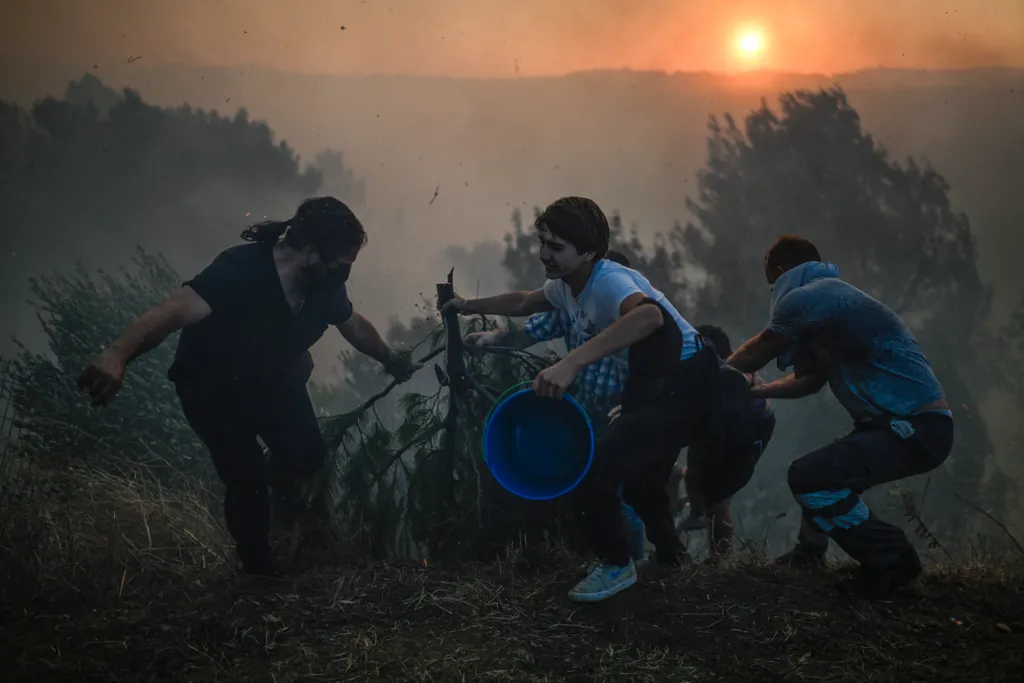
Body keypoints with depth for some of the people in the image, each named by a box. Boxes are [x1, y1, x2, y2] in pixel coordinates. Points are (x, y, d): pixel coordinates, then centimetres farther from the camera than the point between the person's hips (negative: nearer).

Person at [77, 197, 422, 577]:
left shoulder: (325, 286, -18)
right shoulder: (242, 269, -39)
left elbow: (354, 326, 5)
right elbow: (178, 308, -55)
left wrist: (390, 360, 19)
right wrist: (118, 355, -71)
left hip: (271, 378, 6)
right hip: (213, 385, -5)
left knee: (308, 456, -6)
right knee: (247, 480, -13)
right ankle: (259, 570, 13)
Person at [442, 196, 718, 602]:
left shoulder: (608, 282, -26)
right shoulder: (567, 285, 4)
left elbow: (649, 315, -50)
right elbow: (524, 303, 28)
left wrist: (571, 363, -57)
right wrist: (470, 306, 27)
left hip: (684, 382, -10)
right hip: (651, 383, 10)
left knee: (591, 469, -18)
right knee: (635, 470, 26)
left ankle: (615, 564, 4)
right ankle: (668, 552, 51)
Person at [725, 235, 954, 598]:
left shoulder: (805, 296, -11)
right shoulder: (828, 298, 20)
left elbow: (754, 356, 1)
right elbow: (809, 380, 29)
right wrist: (754, 391, 34)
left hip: (918, 426, -10)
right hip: (915, 423, 10)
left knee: (809, 477, -18)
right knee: (821, 470, 28)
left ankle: (892, 560, -6)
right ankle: (808, 555, 44)